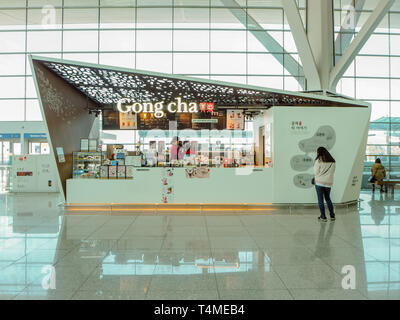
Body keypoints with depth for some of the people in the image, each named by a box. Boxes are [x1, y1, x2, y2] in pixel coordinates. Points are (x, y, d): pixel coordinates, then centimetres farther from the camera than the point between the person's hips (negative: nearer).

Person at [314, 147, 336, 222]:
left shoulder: (319, 160, -9)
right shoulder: (332, 161, 4)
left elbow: (316, 172, -7)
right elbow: (332, 172, 7)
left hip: (319, 182, -4)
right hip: (328, 183, 5)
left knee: (320, 200, 3)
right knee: (328, 199, 18)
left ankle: (323, 217, 5)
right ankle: (332, 216, 21)